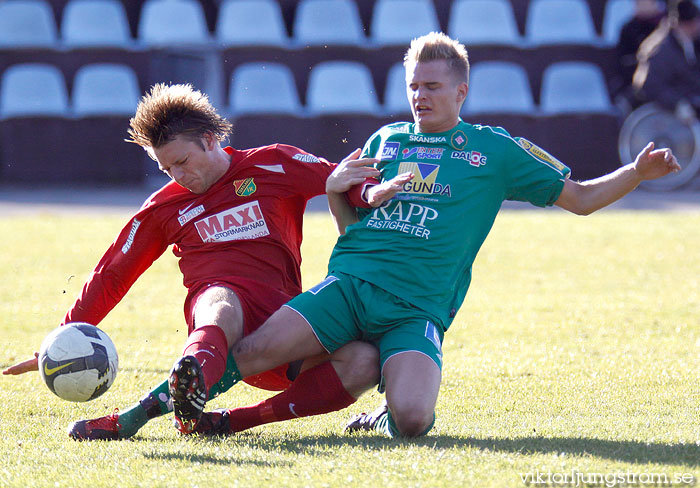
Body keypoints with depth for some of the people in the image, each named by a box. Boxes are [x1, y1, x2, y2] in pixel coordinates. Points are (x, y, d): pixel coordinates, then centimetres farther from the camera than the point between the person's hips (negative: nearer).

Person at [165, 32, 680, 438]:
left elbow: (580, 198, 15)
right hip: (349, 283, 2)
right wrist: (366, 195, 4)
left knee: (411, 420, -27)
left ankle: (386, 419, 9)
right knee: (252, 353, -24)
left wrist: (637, 171, -1)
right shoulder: (387, 139, 20)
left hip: (417, 308, -2)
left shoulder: (495, 150, 12)